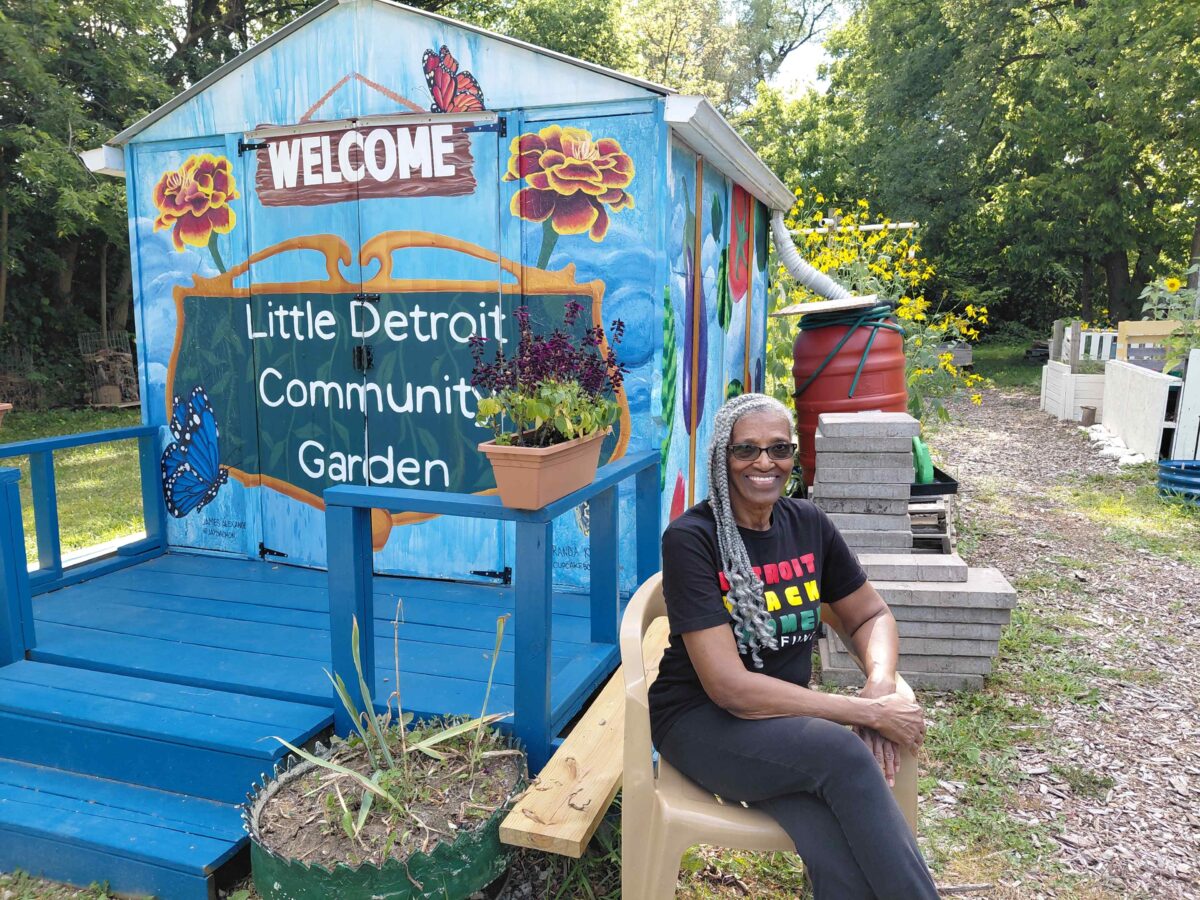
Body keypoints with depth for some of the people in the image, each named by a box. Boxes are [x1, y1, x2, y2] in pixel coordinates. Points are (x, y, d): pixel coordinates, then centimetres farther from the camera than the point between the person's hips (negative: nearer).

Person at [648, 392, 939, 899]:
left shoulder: (808, 524, 1)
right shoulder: (690, 539, -16)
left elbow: (872, 616, 13)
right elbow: (729, 687, -21)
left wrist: (881, 687, -11)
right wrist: (868, 713, -18)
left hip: (790, 716, 4)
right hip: (703, 720, -3)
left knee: (842, 849, -29)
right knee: (843, 754, -30)